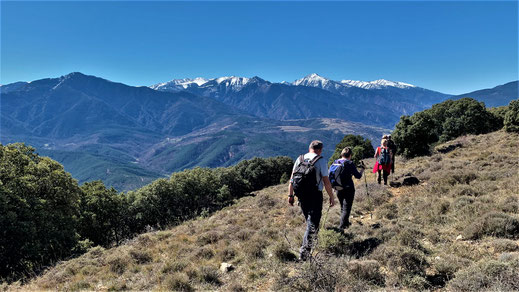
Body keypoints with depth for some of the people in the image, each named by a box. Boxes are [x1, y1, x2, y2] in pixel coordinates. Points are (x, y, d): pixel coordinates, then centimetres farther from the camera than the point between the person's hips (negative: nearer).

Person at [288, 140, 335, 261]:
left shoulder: (299, 159, 8)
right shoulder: (321, 161, -6)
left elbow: (292, 179, 8)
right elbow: (326, 181, -10)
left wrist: (290, 195, 13)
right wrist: (331, 197, -1)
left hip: (301, 195, 5)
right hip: (315, 196, -5)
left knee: (309, 222, 24)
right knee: (313, 225, -2)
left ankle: (307, 246, 37)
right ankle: (304, 252, -10)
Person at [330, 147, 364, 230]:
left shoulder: (335, 162, 2)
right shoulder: (350, 163, -13)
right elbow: (358, 176, -10)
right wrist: (362, 169, 6)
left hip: (338, 189, 6)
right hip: (348, 189, -6)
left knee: (342, 207, 21)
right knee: (346, 208, 1)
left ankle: (346, 223, 37)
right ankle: (341, 227, -5)